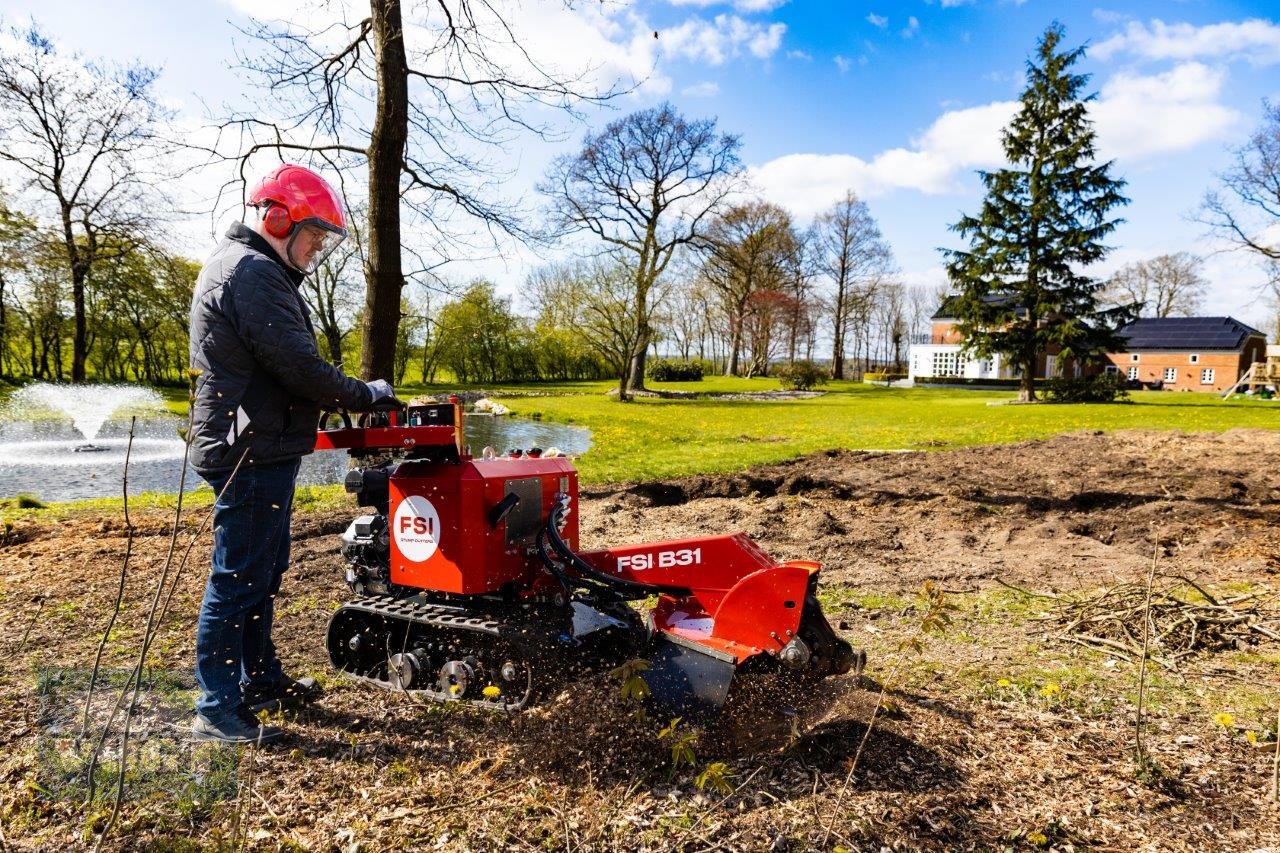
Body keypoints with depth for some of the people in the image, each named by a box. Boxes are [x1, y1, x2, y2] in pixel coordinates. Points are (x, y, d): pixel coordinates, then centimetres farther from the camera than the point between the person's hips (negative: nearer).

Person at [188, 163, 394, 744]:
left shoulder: (243, 265, 18)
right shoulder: (252, 272, -17)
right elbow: (299, 367, -23)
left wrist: (335, 400, 11)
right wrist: (365, 395, -9)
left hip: (258, 449, 11)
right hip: (252, 453, -11)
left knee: (263, 570, 20)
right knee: (238, 578, -3)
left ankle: (259, 679, 34)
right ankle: (217, 711, 9)